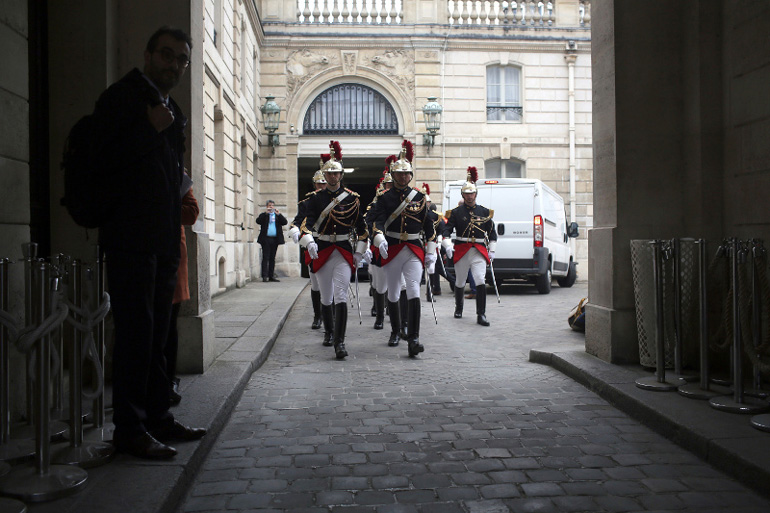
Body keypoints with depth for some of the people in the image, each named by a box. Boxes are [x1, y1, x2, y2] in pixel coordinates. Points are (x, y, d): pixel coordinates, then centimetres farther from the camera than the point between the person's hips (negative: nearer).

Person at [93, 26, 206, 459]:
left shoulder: (173, 111, 21)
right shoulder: (122, 97, -3)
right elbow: (103, 159, -13)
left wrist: (180, 203, 12)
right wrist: (151, 129, -16)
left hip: (164, 240, 8)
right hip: (131, 238, -8)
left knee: (157, 333, 12)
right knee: (135, 332, -7)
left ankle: (158, 416, 20)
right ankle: (130, 428, 1)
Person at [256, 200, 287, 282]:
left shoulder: (278, 215, 15)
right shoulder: (263, 215, 8)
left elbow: (285, 222, 2)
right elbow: (258, 221, -11)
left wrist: (279, 214, -10)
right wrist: (266, 213, -15)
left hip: (275, 239, 3)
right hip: (266, 239, -3)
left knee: (272, 258, 7)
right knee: (265, 257, -5)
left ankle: (271, 275, 11)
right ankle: (265, 276, -5)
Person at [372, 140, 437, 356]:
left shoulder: (420, 197, 7)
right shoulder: (385, 198, 3)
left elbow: (429, 225, 10)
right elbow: (378, 221, -10)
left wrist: (431, 253, 7)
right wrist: (379, 238, -30)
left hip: (415, 251, 0)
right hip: (392, 250, 0)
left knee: (414, 292, -13)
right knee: (393, 294, 12)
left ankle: (413, 340, -16)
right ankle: (395, 330, 33)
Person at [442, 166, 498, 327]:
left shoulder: (484, 212, 8)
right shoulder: (456, 212, 2)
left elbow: (492, 232, 15)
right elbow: (446, 230, -2)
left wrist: (491, 250, 10)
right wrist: (448, 246, -18)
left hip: (479, 251, 0)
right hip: (461, 251, 0)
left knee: (480, 281, -14)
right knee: (460, 282, 12)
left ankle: (481, 315, -12)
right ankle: (458, 309, 35)